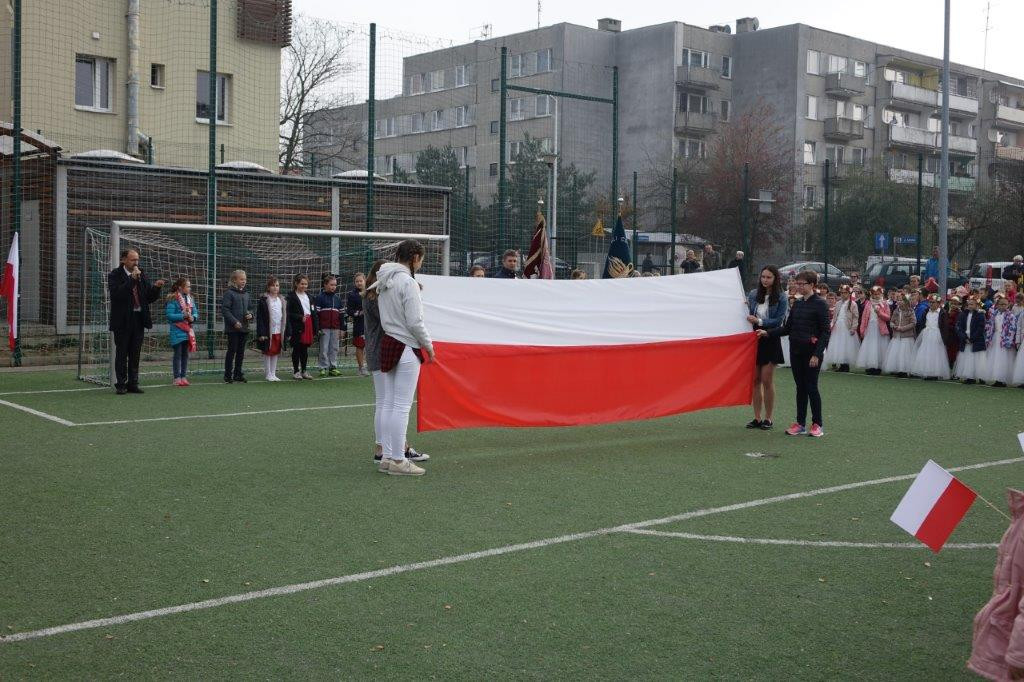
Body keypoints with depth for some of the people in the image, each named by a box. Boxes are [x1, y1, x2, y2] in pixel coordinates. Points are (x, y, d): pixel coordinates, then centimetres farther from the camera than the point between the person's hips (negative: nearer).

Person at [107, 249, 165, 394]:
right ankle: (120, 384, 8)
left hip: (138, 320, 5)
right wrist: (132, 279, -21)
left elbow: (150, 298, 11)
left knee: (135, 354, 8)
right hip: (123, 321, -4)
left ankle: (133, 383, 14)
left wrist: (156, 288, -8)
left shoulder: (141, 276, 11)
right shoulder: (115, 275, -3)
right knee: (121, 353, 2)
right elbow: (116, 294, -20)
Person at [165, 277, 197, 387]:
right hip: (177, 331, -6)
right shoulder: (173, 299, -10)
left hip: (188, 330, 6)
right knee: (177, 354, -1)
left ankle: (184, 376, 17)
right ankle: (177, 378, 4)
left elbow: (195, 312, 13)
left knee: (185, 354, 10)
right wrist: (183, 316, -22)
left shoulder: (190, 299, 10)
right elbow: (169, 315, -15)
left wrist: (193, 317, -9)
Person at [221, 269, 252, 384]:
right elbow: (225, 310, -13)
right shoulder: (229, 293, -7)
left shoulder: (246, 294, 14)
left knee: (241, 352, 10)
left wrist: (250, 315, 2)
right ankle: (228, 375, 4)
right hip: (233, 328, -6)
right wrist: (234, 322, -19)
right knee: (232, 351, -3)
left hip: (244, 327, 7)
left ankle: (238, 374, 19)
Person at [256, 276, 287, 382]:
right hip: (268, 332, -5)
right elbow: (259, 318, -8)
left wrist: (286, 332, 9)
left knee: (276, 352, 9)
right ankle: (268, 374, 9)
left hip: (279, 331, 5)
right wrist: (261, 333, -14)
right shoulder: (264, 300, -5)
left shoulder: (282, 300, 12)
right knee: (268, 353, 1)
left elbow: (285, 317, 15)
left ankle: (273, 373, 17)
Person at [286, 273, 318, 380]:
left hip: (308, 324, 5)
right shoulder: (291, 296, -4)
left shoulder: (308, 295, 14)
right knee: (296, 349, 0)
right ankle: (296, 371, 7)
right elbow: (289, 313, -9)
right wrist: (301, 317, -19)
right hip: (297, 326, -5)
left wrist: (315, 329, 9)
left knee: (305, 349, 9)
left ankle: (303, 370, 17)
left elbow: (313, 311, 14)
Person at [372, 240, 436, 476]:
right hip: (407, 348, -9)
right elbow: (415, 322, -16)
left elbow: (386, 314, 7)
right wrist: (429, 346, -4)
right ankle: (398, 461, -1)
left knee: (389, 404, 12)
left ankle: (387, 457, 17)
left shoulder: (383, 281, 11)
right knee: (402, 406, -4)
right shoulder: (408, 282, -15)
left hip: (387, 343, 9)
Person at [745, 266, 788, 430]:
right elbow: (748, 314, 15)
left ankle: (768, 418, 8)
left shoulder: (781, 299, -3)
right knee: (755, 380, 5)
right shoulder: (753, 294, 7)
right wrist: (744, 308, -7)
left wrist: (759, 321, -18)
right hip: (754, 339, 4)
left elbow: (779, 320, -9)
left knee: (767, 380, -2)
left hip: (770, 341, -4)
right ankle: (757, 418, 12)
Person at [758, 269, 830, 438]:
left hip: (812, 352, -6)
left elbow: (825, 332, -10)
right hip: (796, 351, 6)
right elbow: (787, 328, 15)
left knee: (811, 387, -3)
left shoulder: (820, 304, -7)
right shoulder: (797, 304, 12)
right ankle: (800, 424, 14)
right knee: (800, 387, 9)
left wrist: (817, 354, -16)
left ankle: (817, 424, 8)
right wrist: (768, 332, 4)